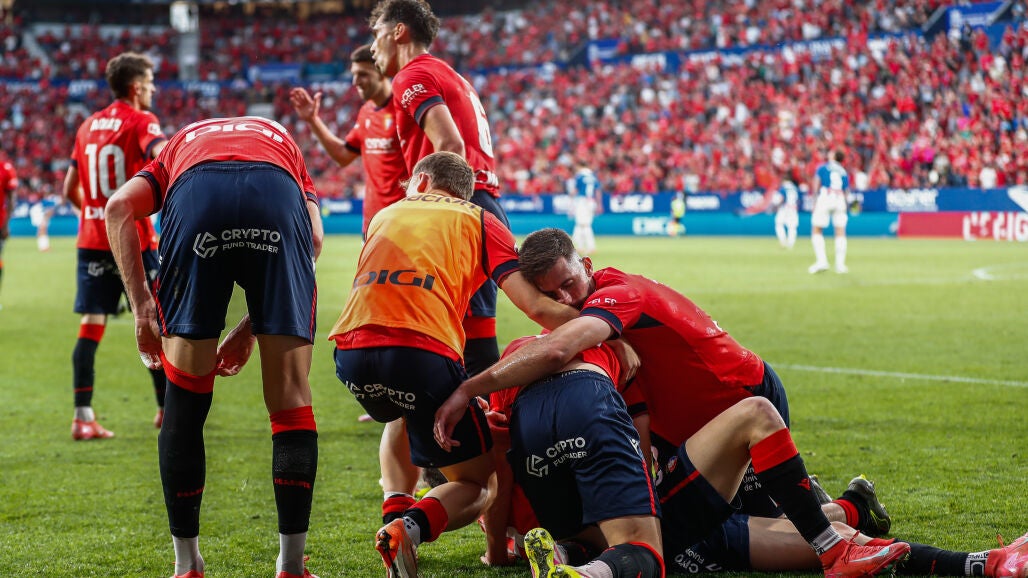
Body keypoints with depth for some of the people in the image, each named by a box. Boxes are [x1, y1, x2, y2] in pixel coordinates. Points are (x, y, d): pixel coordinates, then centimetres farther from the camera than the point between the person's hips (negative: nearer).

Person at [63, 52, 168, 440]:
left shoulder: (88, 126, 12)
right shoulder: (140, 122, -6)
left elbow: (70, 189, 16)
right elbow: (161, 153, -29)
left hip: (92, 241, 5)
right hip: (134, 240, -5)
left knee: (91, 326, 1)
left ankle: (83, 417, -5)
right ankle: (168, 410, 15)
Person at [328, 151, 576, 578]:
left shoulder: (385, 215, 30)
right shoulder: (479, 220, 18)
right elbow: (536, 307, 6)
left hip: (351, 354, 4)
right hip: (424, 355, -4)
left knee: (403, 415, 40)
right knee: (477, 480, 10)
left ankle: (399, 511, 29)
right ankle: (411, 528, -19)